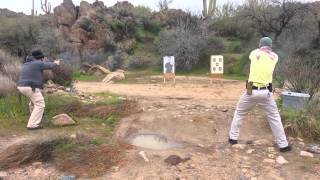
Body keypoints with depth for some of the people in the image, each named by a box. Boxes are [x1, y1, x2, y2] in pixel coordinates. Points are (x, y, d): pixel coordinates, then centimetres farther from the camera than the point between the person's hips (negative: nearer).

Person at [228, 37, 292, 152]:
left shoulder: (254, 53, 5)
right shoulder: (275, 56, 6)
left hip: (251, 91, 0)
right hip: (265, 92, 0)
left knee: (239, 113, 18)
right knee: (274, 117, 13)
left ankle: (233, 138, 21)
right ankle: (283, 145, 17)